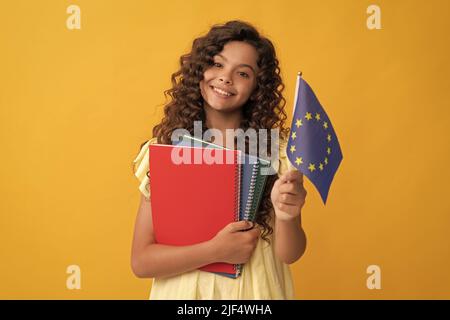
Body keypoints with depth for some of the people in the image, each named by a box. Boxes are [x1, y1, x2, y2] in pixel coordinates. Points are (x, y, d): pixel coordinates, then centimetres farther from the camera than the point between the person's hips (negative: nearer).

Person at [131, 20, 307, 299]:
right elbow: (141, 261, -10)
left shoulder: (277, 150, -11)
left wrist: (286, 217, -30)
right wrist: (216, 250, -21)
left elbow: (289, 254, -10)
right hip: (183, 290, 0)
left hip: (254, 290, 0)